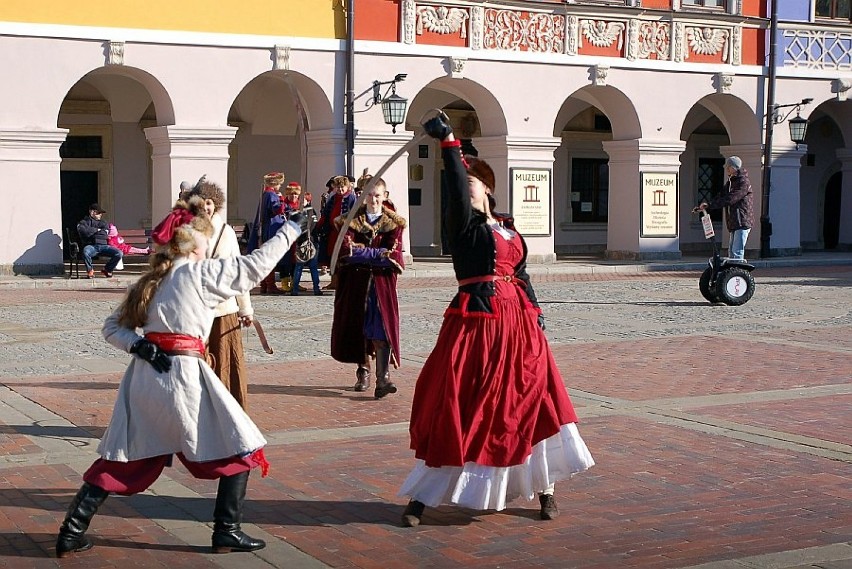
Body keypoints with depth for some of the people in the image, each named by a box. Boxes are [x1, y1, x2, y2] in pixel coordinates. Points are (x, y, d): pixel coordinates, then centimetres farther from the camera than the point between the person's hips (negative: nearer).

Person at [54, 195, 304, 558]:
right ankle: (226, 533, 9)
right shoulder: (201, 273, -5)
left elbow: (113, 327, 15)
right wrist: (289, 232, 8)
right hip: (184, 375, -7)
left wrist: (137, 345, -2)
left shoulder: (150, 280, 15)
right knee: (241, 449, 7)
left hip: (144, 376, 7)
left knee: (121, 458, 15)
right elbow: (255, 266, -2)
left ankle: (70, 534, 13)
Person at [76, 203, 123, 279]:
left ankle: (106, 270, 5)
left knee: (119, 254, -21)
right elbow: (83, 231, -9)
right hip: (91, 246, -3)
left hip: (103, 245, 3)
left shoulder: (104, 223, 24)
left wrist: (91, 233, 3)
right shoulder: (84, 222, 14)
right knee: (86, 252, -41)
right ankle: (90, 270, -10)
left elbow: (105, 235, 5)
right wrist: (97, 230, 1)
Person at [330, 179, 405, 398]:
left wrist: (361, 252, -12)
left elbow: (394, 254, -7)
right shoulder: (351, 220, 6)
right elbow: (346, 249, -8)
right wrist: (378, 254, -12)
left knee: (382, 328, -10)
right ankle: (363, 372, 19)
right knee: (358, 325, 5)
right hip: (356, 280, 2)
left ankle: (383, 378, -16)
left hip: (382, 281, -1)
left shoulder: (393, 222, 4)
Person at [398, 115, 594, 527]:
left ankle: (543, 487, 20)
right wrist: (448, 144, -26)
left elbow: (521, 275, 16)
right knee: (460, 409, -3)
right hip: (475, 320, -5)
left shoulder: (508, 228, 15)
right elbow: (456, 189, -18)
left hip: (517, 322, 5)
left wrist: (535, 314, 6)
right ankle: (422, 497, 7)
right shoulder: (463, 223, -1)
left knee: (530, 404, 7)